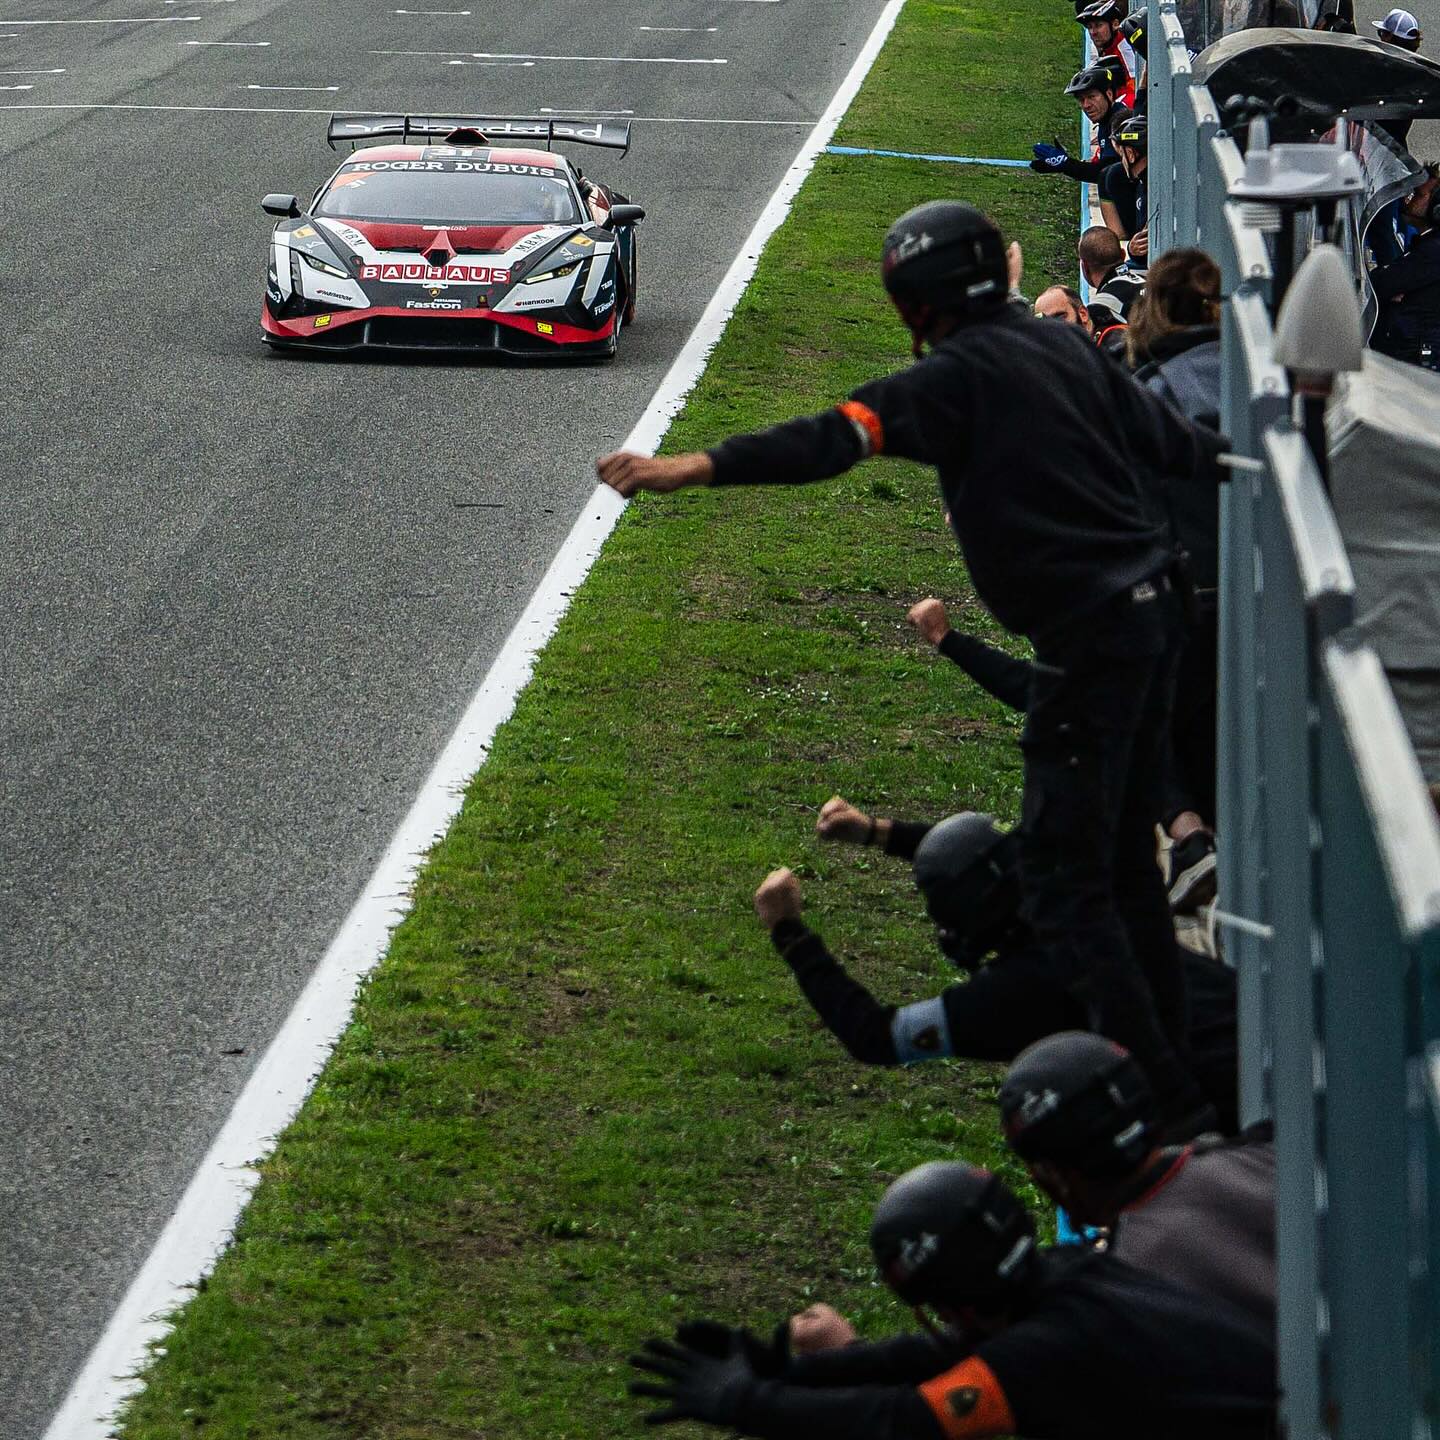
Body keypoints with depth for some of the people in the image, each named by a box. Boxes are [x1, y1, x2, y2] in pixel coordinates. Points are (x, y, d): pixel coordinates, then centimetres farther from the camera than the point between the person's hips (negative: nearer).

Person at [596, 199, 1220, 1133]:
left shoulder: (959, 375, -11)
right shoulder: (1062, 347, 13)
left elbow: (836, 439, -25)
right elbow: (1162, 434, 28)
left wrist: (694, 469, -34)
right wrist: (1223, 458, 52)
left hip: (1089, 634, -9)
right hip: (1153, 602, 9)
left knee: (1065, 879, -5)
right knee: (1124, 855, 20)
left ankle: (1162, 1099, -8)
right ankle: (1168, 1047, 26)